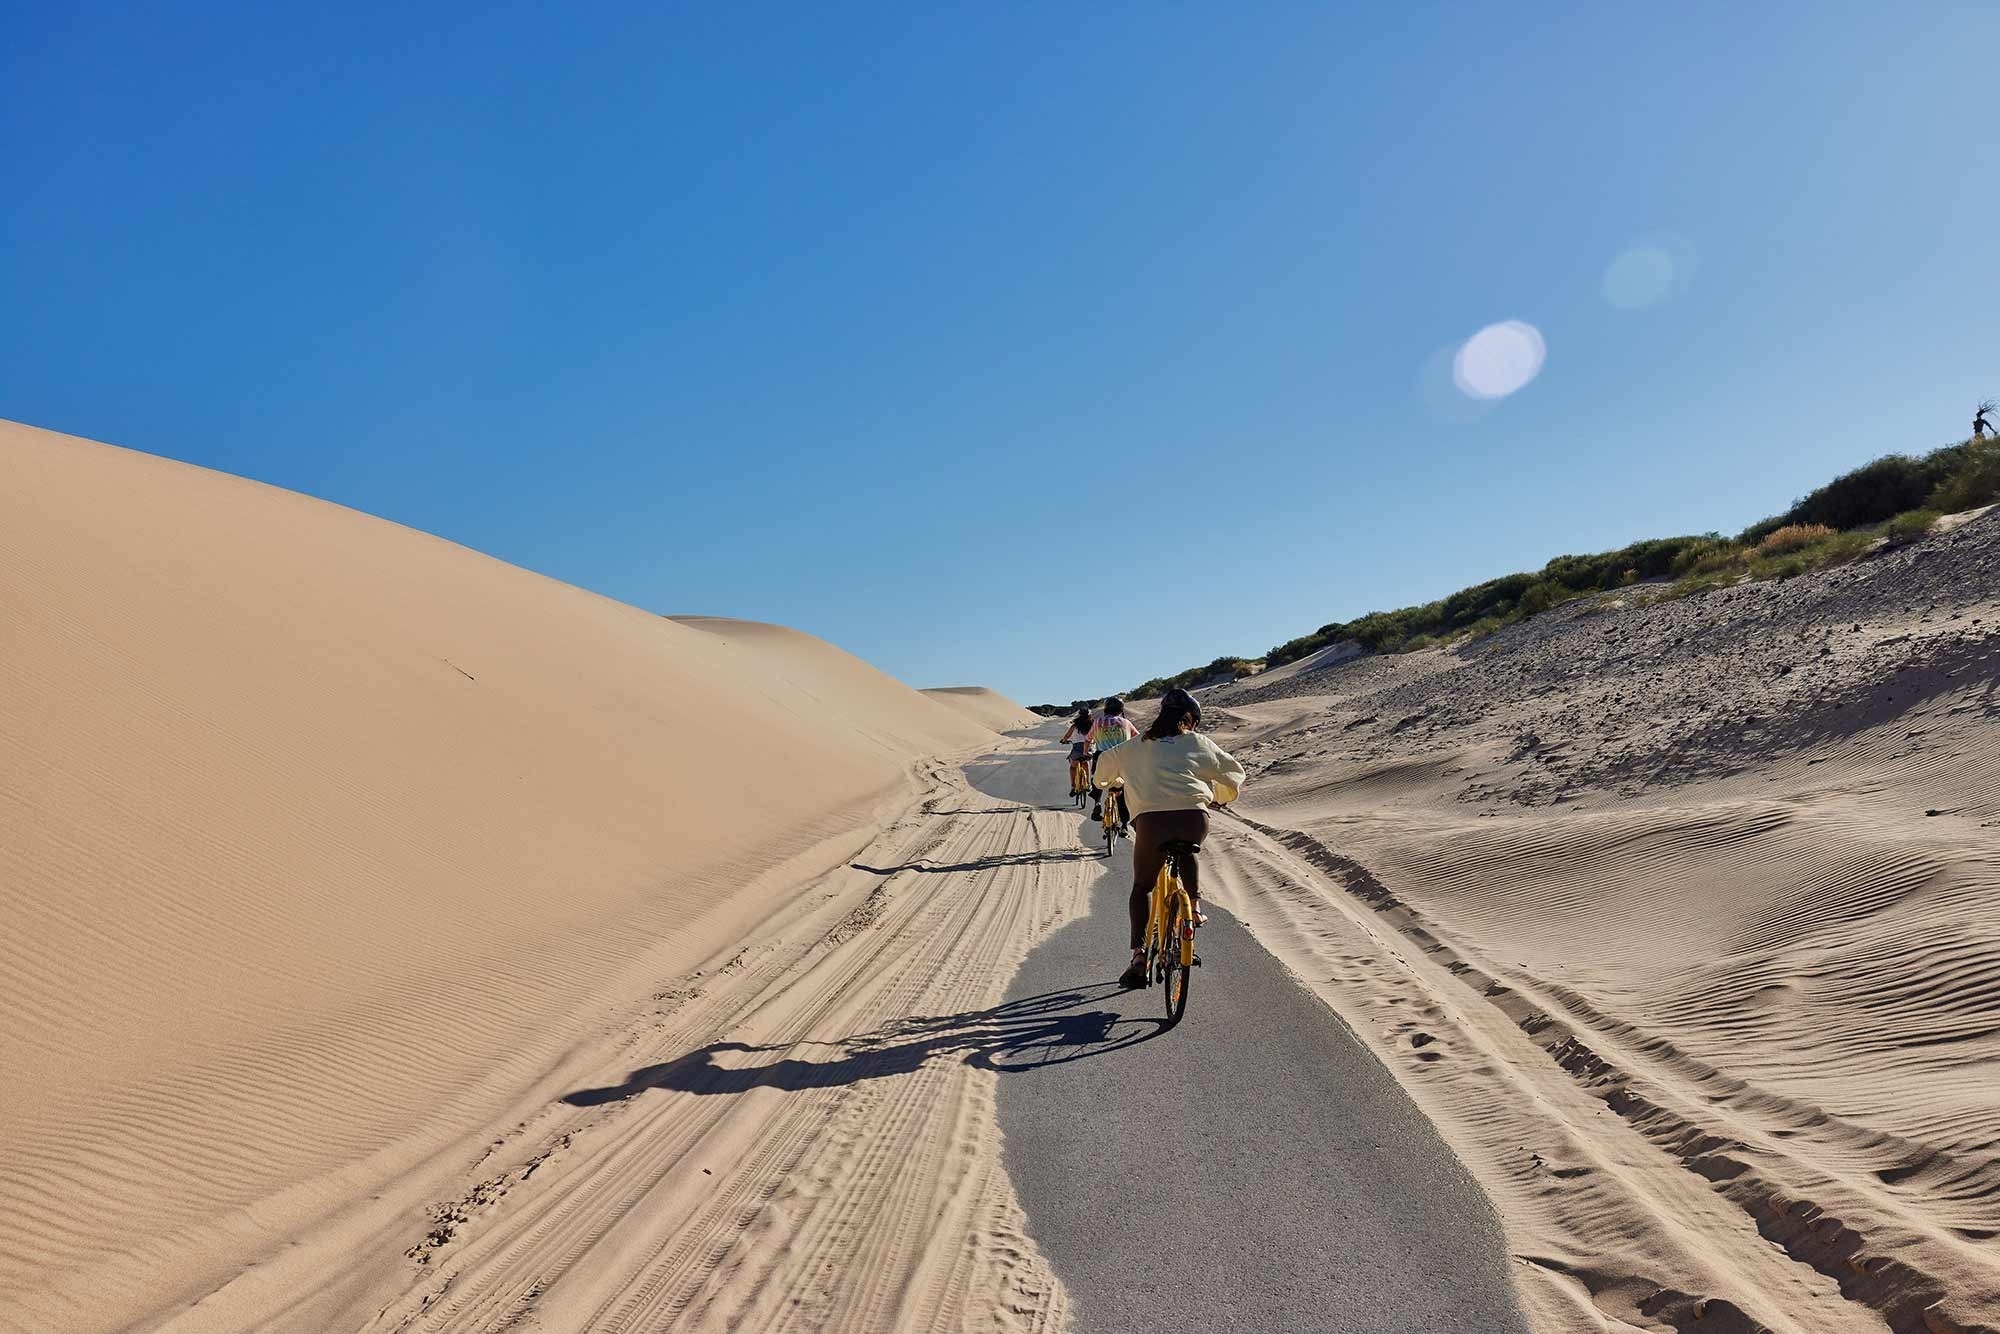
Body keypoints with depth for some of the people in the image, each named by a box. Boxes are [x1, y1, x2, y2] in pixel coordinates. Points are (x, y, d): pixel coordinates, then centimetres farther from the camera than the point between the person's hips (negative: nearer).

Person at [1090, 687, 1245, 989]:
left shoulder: (1136, 747, 21)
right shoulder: (1199, 743, 17)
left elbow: (1105, 763, 35)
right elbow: (1234, 773, 25)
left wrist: (1109, 783, 57)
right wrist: (1222, 796, 45)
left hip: (1150, 819, 0)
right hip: (1194, 816, 0)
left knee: (1142, 887, 17)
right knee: (1187, 854, 37)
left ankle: (1139, 954, 6)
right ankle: (1194, 906, 28)